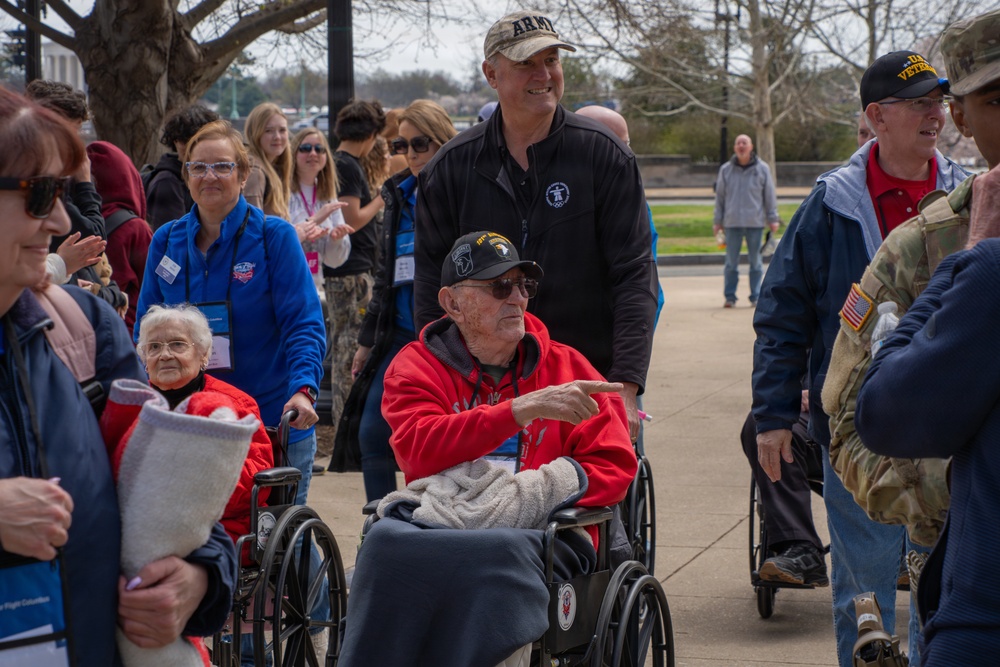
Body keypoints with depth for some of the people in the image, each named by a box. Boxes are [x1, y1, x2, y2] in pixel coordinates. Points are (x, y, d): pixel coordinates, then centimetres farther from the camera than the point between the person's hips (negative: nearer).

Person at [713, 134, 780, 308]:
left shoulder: (762, 169, 4)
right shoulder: (726, 170, 7)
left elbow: (770, 195, 7)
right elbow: (720, 197, 10)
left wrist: (773, 219, 4)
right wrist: (718, 221, 8)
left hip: (755, 222, -1)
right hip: (732, 222, 1)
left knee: (756, 262, 3)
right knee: (731, 262, 1)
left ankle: (756, 297, 9)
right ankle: (730, 297, 6)